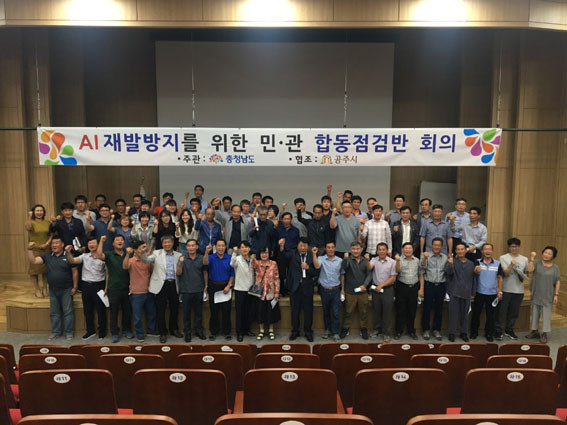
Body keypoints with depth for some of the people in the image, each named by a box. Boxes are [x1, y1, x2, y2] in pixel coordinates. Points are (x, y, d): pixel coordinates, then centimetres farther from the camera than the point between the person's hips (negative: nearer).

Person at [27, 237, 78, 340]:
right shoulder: (47, 256, 5)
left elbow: (75, 272, -6)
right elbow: (34, 261, -4)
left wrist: (74, 287, -8)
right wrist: (30, 250, -16)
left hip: (66, 290, -4)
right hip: (53, 290, 4)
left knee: (68, 312, 3)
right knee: (54, 312, 13)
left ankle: (69, 332, 13)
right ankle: (55, 332, 26)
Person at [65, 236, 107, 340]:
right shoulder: (84, 256, 6)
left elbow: (107, 273, -3)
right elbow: (72, 261, -5)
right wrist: (68, 253, -24)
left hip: (98, 285, -4)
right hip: (86, 285, 4)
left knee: (100, 310, 4)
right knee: (87, 310, 13)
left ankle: (102, 332, 19)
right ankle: (90, 331, 28)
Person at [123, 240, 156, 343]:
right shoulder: (131, 261, -9)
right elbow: (125, 266, -32)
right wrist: (128, 254, -42)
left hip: (149, 292, 5)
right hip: (137, 293, -5)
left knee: (151, 314, 17)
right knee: (137, 316, 5)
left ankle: (151, 331, 35)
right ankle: (139, 335, 21)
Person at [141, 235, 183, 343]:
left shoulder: (178, 255, 7)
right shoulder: (157, 253, 3)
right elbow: (146, 260, -12)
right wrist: (143, 252, -29)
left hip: (174, 285, 2)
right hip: (161, 285, -2)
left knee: (174, 309, 12)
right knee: (160, 310, 3)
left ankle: (174, 329, 31)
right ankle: (162, 333, 18)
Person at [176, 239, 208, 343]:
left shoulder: (201, 258, 0)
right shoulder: (183, 258, -4)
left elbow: (205, 273, 7)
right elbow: (178, 273, -10)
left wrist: (206, 286, 6)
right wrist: (180, 264, -28)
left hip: (199, 290, 1)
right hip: (186, 290, -1)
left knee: (198, 312, 11)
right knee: (186, 312, 7)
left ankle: (199, 330, 24)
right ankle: (187, 332, 19)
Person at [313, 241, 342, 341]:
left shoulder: (339, 260, 1)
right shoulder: (321, 258, -3)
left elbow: (342, 275, 6)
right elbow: (317, 266, -24)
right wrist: (314, 254, -30)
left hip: (335, 290, 0)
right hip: (324, 290, 0)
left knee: (335, 313, 0)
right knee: (326, 312, 14)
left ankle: (335, 333, 11)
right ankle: (327, 330, 30)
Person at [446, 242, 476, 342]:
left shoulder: (471, 264, 7)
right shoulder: (453, 261, -3)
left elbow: (474, 279, 12)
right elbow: (449, 273, -19)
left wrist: (473, 293, 9)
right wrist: (450, 265, -39)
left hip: (466, 293, 3)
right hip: (454, 292, -3)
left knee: (464, 314, 11)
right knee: (453, 313, 2)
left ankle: (464, 333, 23)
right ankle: (452, 333, 11)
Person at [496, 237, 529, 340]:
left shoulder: (524, 259, 11)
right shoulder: (503, 258, -2)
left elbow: (526, 273, 21)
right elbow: (506, 273, -10)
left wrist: (523, 277, -1)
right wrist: (511, 265, -26)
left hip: (519, 290, 4)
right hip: (506, 289, -4)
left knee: (514, 312, 10)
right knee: (502, 311, -2)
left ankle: (509, 330, 24)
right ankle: (498, 331, 7)